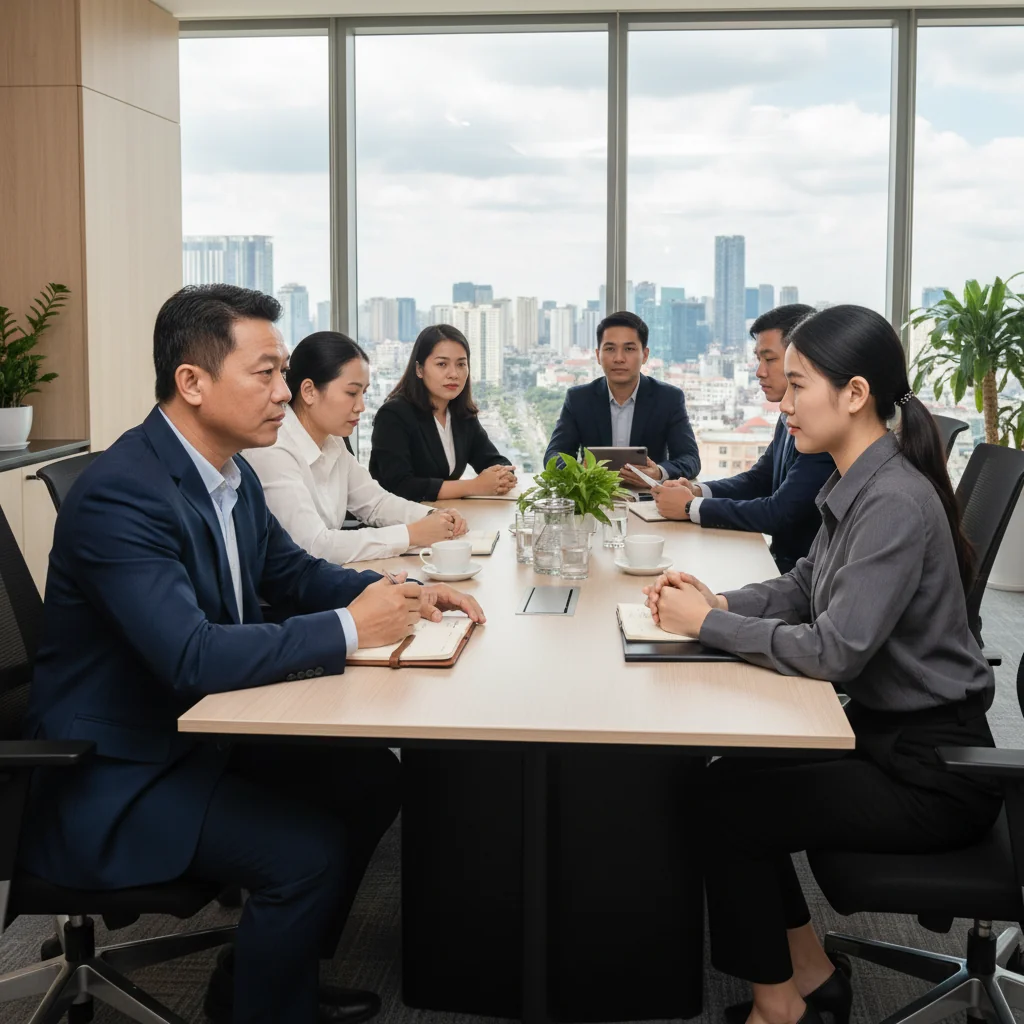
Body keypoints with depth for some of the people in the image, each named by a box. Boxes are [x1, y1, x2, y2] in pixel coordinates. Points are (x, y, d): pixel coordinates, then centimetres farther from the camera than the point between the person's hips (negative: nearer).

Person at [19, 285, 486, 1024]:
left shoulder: (232, 475, 1)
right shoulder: (122, 494, -26)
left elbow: (294, 573, 15)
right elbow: (193, 656, -34)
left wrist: (402, 595, -2)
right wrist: (348, 629, -26)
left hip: (198, 730, 9)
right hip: (115, 775, -9)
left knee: (372, 778, 8)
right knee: (308, 848, -21)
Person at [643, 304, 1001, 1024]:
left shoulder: (896, 504, -25)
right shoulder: (858, 486, 3)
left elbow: (835, 651, -28)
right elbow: (803, 587, 13)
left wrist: (708, 624, -18)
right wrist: (719, 602, -5)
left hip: (930, 772, -9)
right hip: (887, 732, 9)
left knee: (726, 805, -8)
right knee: (734, 776, 8)